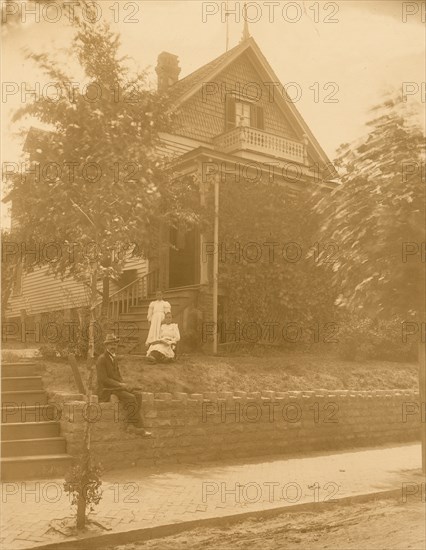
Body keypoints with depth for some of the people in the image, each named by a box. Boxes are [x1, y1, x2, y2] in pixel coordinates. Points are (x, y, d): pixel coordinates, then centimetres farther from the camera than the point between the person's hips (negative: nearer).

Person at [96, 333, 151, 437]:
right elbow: (103, 379, -19)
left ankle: (131, 425, -15)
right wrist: (120, 385, -19)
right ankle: (138, 426, -20)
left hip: (116, 387, 9)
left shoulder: (113, 358, 17)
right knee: (130, 397, -26)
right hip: (106, 390, -9)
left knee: (137, 394, -12)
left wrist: (124, 384, -1)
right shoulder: (101, 359, -12)